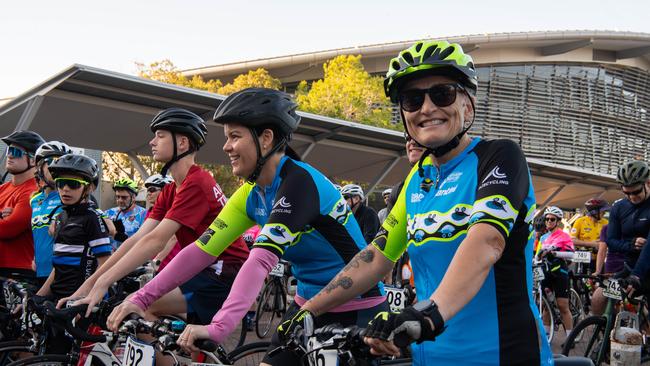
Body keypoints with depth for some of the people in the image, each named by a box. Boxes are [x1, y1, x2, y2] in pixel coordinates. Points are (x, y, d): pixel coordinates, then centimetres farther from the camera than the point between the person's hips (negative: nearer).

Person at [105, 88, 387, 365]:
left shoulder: (298, 181, -23)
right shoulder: (251, 194, 1)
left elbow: (262, 259, -34)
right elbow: (202, 249, -3)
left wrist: (218, 327, -43)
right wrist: (141, 298, -10)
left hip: (356, 312, -7)